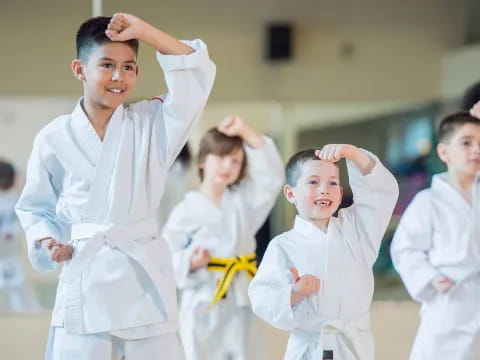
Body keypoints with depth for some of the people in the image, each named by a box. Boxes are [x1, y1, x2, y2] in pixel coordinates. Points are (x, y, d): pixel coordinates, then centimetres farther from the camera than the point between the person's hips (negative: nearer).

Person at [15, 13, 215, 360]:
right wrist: (47, 241, -6)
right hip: (84, 281, 0)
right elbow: (36, 206, 13)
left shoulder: (151, 123, 2)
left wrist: (141, 29, -14)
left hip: (143, 277, 0)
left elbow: (197, 73, -10)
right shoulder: (55, 138, 2)